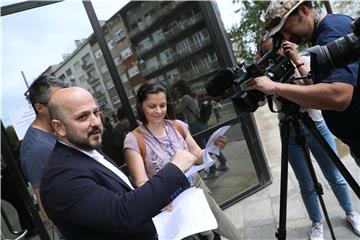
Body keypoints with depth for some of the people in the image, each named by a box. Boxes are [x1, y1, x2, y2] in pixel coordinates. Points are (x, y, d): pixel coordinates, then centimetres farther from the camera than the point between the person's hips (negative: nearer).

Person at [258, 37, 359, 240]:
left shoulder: (305, 60, -4)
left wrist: (297, 62, -24)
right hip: (291, 135, 0)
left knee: (336, 177, 13)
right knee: (307, 185, 7)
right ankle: (317, 224, 30)